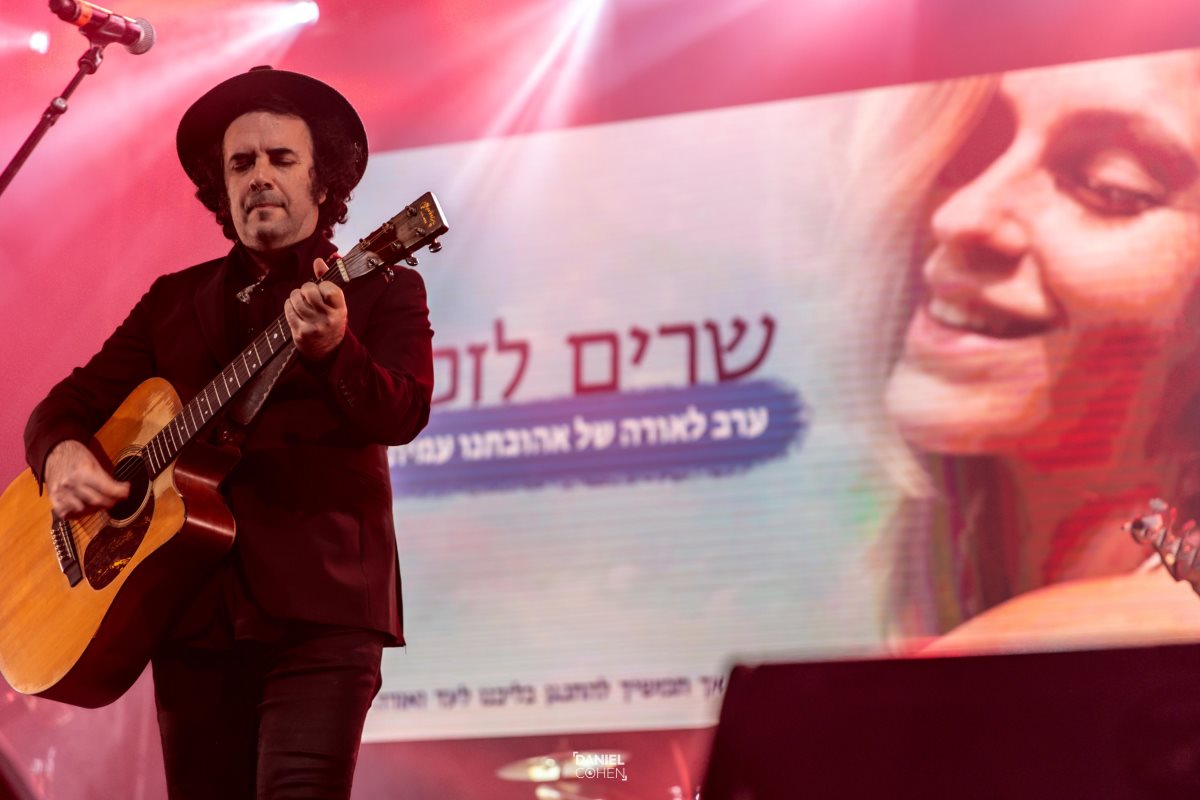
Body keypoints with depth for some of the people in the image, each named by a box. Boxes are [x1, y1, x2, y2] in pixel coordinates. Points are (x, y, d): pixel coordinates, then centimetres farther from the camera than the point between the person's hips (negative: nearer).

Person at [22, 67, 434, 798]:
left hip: (320, 604, -4)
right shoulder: (175, 300, 18)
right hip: (196, 612, 4)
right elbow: (72, 401, 18)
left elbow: (401, 416, -10)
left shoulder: (381, 288, 6)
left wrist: (332, 347, -31)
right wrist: (64, 454, -6)